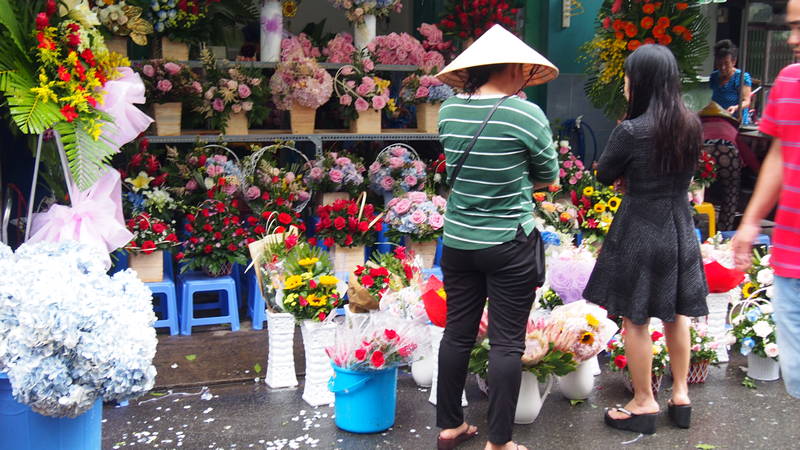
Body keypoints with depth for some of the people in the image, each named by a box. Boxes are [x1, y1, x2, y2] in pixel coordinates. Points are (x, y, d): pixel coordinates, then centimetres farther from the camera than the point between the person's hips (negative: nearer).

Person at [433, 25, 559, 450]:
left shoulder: (449, 111, 1)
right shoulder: (527, 114, -13)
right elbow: (549, 177, 0)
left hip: (458, 242, 5)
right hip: (509, 246, -5)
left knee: (457, 334, 15)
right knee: (506, 343, 5)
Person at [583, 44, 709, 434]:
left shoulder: (630, 131, -20)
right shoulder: (692, 125, -2)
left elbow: (604, 175, -7)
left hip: (639, 232, -6)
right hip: (680, 230, 6)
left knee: (635, 318, 7)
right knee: (676, 315, 19)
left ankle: (644, 403, 17)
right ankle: (680, 395, 29)